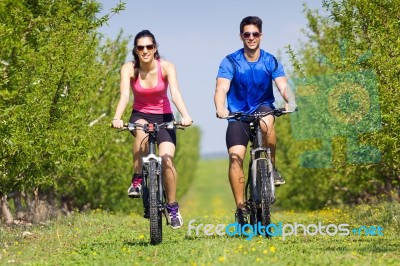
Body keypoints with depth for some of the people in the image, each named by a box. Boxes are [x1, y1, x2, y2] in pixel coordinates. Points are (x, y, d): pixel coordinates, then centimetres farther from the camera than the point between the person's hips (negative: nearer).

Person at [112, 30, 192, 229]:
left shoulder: (166, 67, -14)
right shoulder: (129, 69, -12)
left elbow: (175, 93, -27)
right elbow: (124, 95, -26)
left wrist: (185, 115, -45)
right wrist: (117, 118, -44)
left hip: (163, 117, 0)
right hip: (140, 115, 0)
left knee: (167, 160, -19)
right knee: (141, 130, -37)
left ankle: (172, 207, -1)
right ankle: (137, 180, -24)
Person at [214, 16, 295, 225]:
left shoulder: (271, 62, -3)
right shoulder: (230, 62, -7)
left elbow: (283, 85, -16)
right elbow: (222, 88, -20)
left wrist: (289, 102, -39)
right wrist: (220, 108, -41)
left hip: (263, 108, 0)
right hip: (238, 114, 0)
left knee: (267, 121, -36)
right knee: (236, 157, -18)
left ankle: (271, 167, -17)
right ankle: (240, 208, -12)